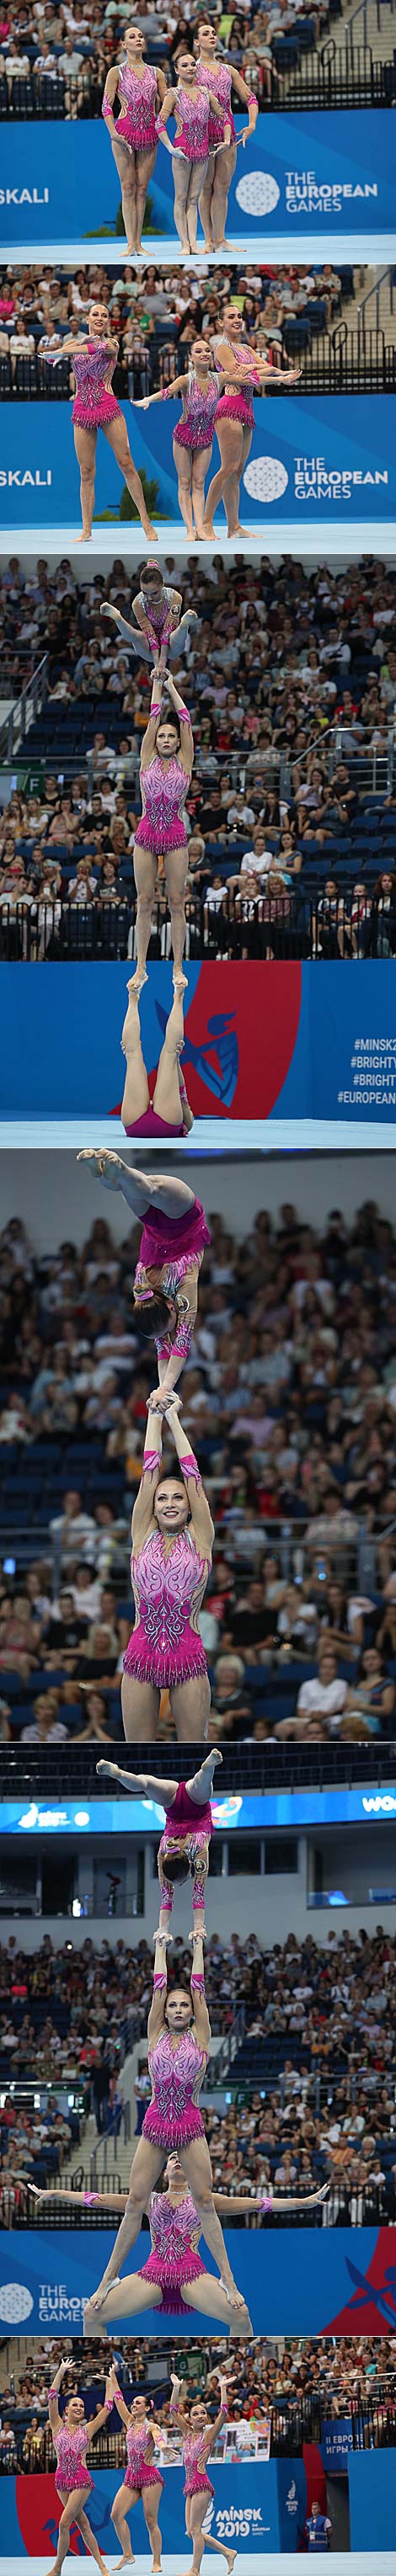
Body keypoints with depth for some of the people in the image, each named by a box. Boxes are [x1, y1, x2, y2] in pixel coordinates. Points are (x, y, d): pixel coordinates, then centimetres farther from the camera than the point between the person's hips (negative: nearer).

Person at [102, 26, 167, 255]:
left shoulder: (156, 72, 12)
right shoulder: (117, 72, 2)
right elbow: (107, 105, -3)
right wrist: (113, 133, -14)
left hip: (149, 134, 3)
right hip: (125, 132, -3)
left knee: (143, 188, 3)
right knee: (128, 187, -3)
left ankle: (139, 242, 5)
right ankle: (131, 243, -5)